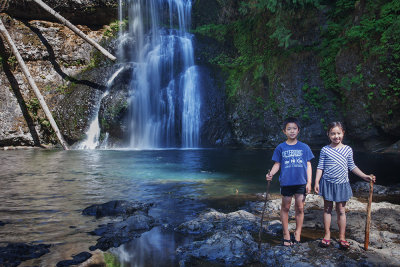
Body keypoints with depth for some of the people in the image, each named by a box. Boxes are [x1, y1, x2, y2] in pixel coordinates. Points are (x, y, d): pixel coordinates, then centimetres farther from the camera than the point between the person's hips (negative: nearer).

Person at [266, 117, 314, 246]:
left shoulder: (304, 147, 3)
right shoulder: (281, 147, 2)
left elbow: (308, 165, 5)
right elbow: (277, 164, 3)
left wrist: (309, 182, -1)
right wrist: (271, 174, -15)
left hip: (301, 182, 0)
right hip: (286, 182, 0)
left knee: (300, 208, 6)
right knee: (285, 207, 9)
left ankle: (297, 234, 22)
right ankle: (286, 234, 22)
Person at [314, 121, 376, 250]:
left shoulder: (348, 150, 1)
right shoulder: (325, 150, -3)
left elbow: (352, 167, 11)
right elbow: (320, 167, -1)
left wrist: (365, 176, 7)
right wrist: (316, 182, -8)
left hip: (342, 184, 1)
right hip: (327, 183, -1)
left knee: (341, 211, 8)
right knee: (327, 209, 9)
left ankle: (342, 237, 19)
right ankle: (327, 235, 20)